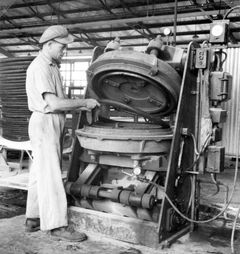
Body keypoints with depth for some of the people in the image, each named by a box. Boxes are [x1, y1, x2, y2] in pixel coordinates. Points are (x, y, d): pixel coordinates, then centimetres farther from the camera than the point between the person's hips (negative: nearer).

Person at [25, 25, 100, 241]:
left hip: (53, 125, 10)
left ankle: (33, 219, 22)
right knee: (50, 177, -7)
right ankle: (57, 225, -1)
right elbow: (53, 103, -23)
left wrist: (81, 106, 5)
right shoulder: (40, 67, -14)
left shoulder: (51, 67, 18)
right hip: (45, 124, -10)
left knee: (40, 174, 13)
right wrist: (84, 102, -15)